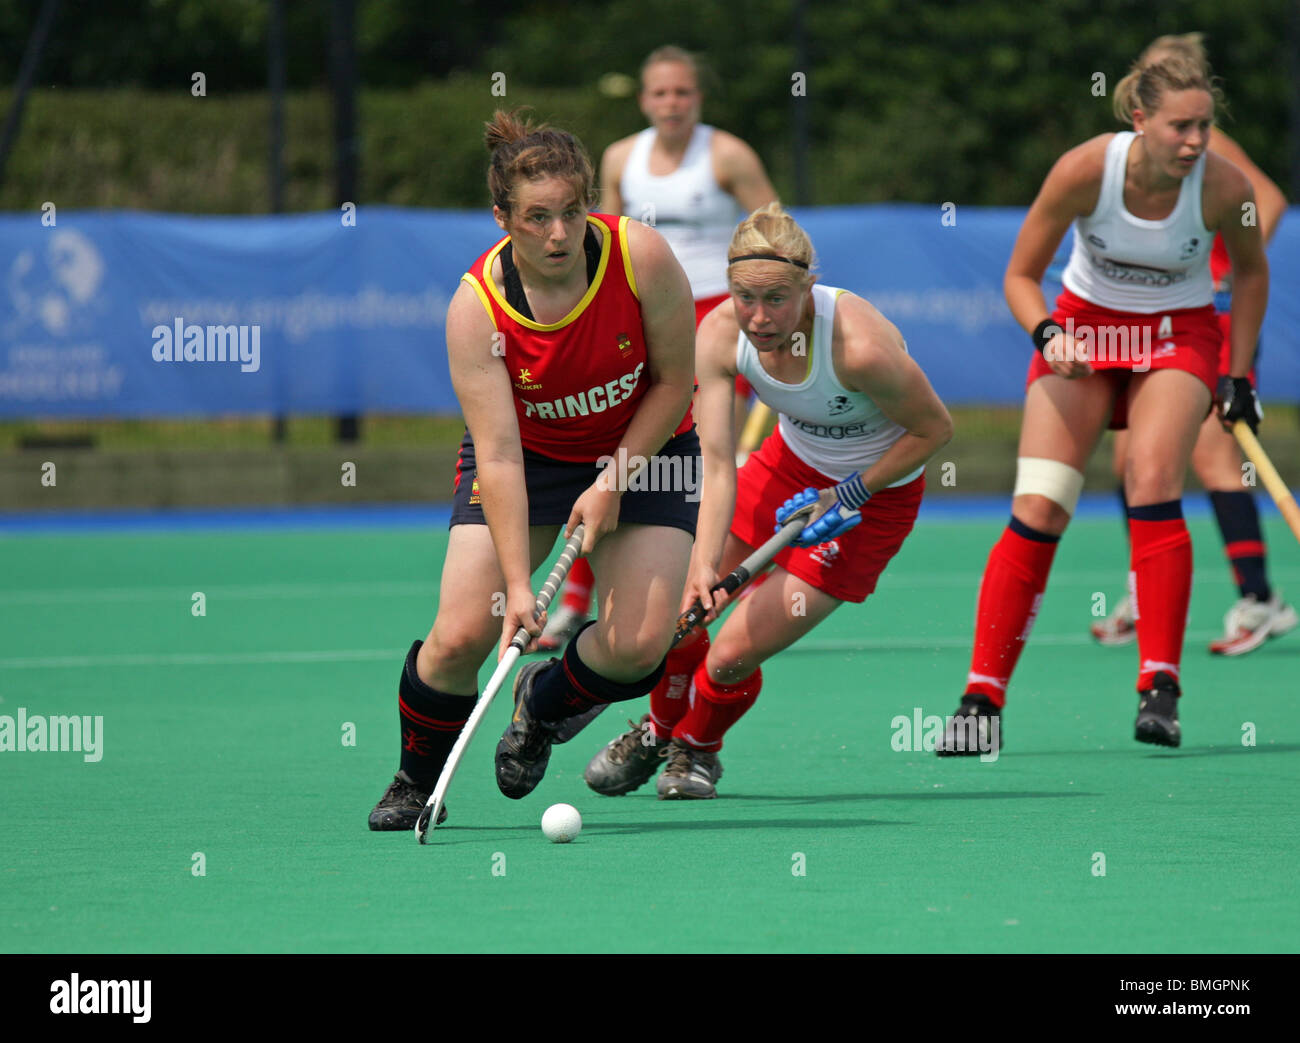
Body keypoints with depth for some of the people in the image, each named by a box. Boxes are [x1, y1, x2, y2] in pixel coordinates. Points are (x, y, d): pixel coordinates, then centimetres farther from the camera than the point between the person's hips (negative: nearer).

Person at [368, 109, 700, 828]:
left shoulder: (640, 257, -25)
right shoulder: (476, 308, -26)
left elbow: (675, 382, -11)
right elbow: (499, 455, -29)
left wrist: (613, 483, -17)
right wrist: (516, 586, -37)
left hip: (643, 446, 1)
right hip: (528, 453, -1)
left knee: (639, 646, -18)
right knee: (461, 635, -16)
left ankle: (544, 702, 18)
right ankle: (417, 780, 14)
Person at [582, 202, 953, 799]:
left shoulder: (859, 346, -36)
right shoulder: (719, 335, -23)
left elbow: (934, 428, -19)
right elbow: (717, 465, -24)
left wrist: (849, 496, -20)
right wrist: (703, 566, -38)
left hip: (875, 492, -5)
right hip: (790, 462, 5)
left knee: (731, 657, -10)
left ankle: (698, 747, 26)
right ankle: (659, 731, 33)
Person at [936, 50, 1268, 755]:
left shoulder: (1224, 187, -20)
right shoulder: (1085, 169, -22)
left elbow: (1250, 271, 3)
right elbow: (1020, 276, -10)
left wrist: (1240, 374, 2)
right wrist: (1047, 333, -29)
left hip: (1179, 334, 0)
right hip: (1083, 327, 0)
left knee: (1151, 481, -26)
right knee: (1037, 509, -12)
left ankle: (1159, 686, -21)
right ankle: (983, 698, -6)